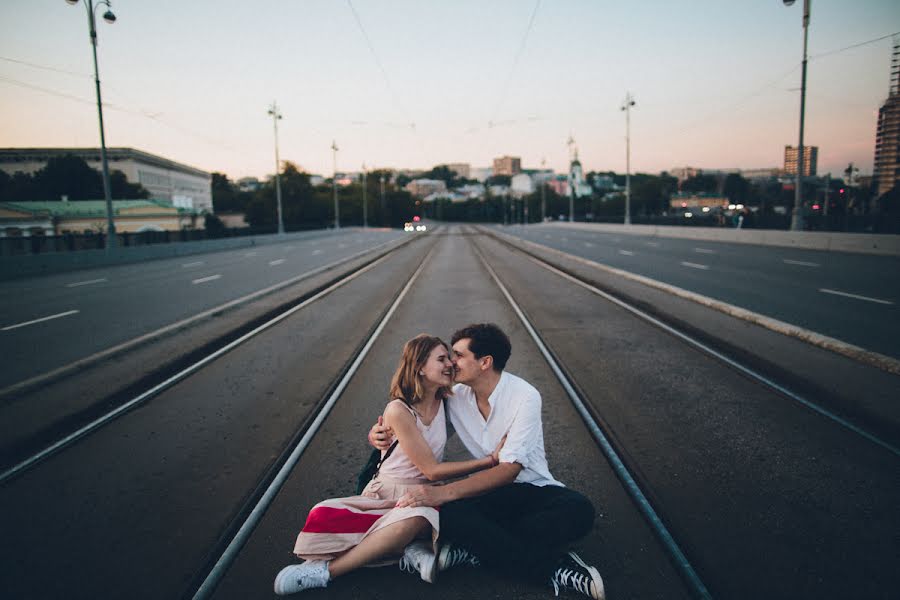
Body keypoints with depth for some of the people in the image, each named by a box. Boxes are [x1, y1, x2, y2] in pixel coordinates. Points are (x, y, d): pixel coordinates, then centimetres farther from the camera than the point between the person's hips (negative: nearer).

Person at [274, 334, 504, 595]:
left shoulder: (444, 403, 4)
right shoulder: (398, 410, -14)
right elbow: (432, 470, -14)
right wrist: (489, 461, -14)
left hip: (422, 498, 4)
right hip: (385, 495, -3)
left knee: (414, 519, -36)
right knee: (325, 514, -36)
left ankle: (325, 570, -22)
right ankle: (410, 550, -27)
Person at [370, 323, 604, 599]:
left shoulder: (524, 396, -16)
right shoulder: (456, 396, 0)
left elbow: (509, 469, -22)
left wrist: (444, 492, -33)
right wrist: (383, 432, -10)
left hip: (533, 490, -2)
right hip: (487, 491, 3)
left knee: (579, 509, -34)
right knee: (447, 511, -31)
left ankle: (473, 549, -27)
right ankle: (555, 567, -25)